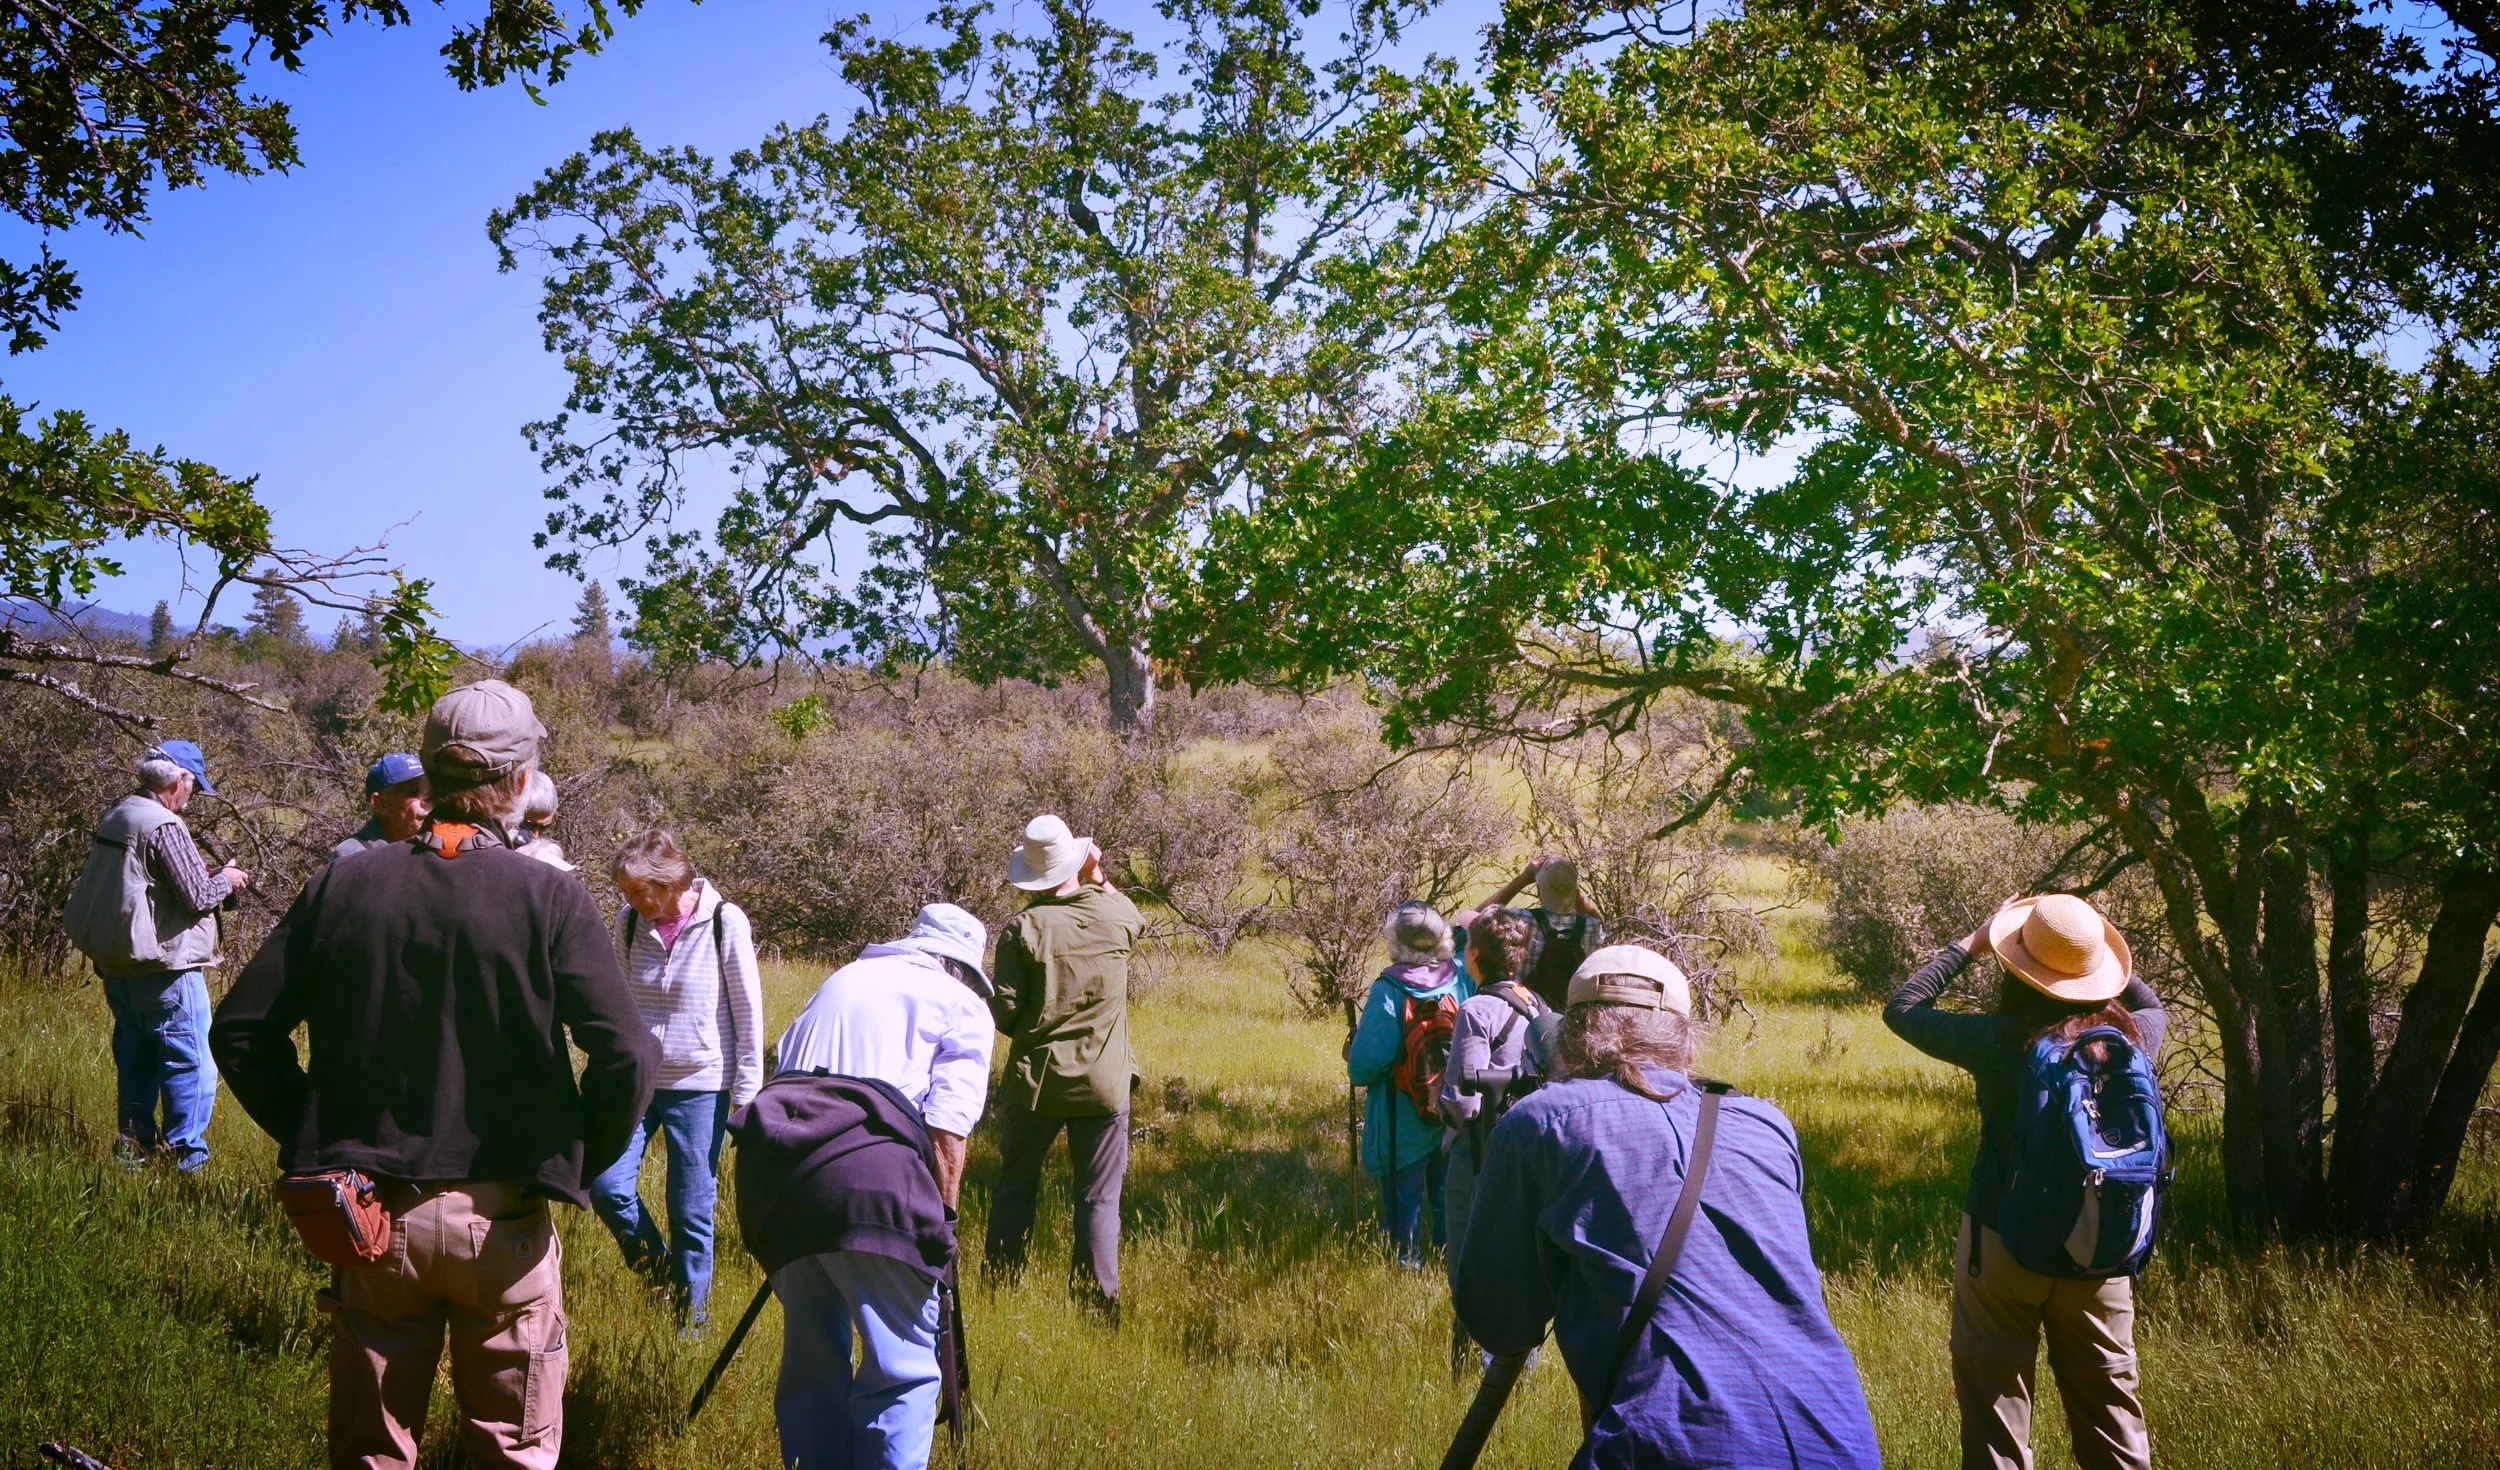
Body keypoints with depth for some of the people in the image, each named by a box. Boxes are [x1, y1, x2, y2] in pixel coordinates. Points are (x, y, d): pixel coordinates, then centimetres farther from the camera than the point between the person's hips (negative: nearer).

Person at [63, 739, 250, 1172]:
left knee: (136, 1057, 19)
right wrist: (226, 879, 0)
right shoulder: (164, 826, -18)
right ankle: (184, 1155, -1)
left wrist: (204, 875, 18)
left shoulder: (114, 818, 9)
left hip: (117, 966, 9)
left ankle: (135, 1144, 25)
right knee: (191, 1064, -2)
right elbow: (197, 896, -20)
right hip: (163, 970, -9)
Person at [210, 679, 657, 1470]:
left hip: (372, 1216, 3)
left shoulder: (341, 885, -2)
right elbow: (627, 1056, -17)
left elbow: (241, 1030, 1)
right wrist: (580, 1163, -1)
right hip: (503, 1221, -3)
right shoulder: (550, 899, -11)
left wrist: (313, 1135, 11)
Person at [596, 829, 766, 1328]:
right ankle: (657, 1265, 17)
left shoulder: (725, 922, -11)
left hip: (699, 1087, -4)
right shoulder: (633, 923, 0)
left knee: (692, 1209, 2)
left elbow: (748, 1013, -6)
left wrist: (747, 1095, -6)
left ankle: (692, 1317, 19)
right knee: (605, 1183, -10)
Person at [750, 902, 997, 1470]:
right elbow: (946, 1125, -4)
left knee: (811, 1358, 18)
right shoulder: (964, 1006, 9)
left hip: (780, 1180, 6)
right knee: (903, 1368, 3)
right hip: (873, 1196, -6)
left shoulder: (839, 981, 25)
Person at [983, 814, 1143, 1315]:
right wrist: (1098, 875, 21)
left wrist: (1031, 1030, 9)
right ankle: (1100, 1302, 6)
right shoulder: (1116, 916, -3)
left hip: (1035, 1081, -1)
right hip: (1103, 1083, 1)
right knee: (1098, 1199, 6)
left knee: (1015, 1189, 15)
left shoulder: (1023, 928, -10)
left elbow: (1004, 1014, -11)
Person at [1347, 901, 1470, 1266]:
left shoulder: (1389, 991, -21)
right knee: (1448, 1197, 20)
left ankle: (1407, 1260, 20)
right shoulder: (1459, 981, -10)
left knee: (1403, 1199, 12)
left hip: (1403, 1122, -4)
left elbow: (1367, 1060, -22)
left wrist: (1357, 1072, 1)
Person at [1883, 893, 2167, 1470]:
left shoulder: (2000, 1039, -17)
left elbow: (1901, 1008, -1)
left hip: (2002, 1245, -3)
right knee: (2111, 1410, 15)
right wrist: (2100, 960, 13)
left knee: (1996, 1415, 6)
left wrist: (1971, 945, 4)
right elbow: (2152, 1006, 20)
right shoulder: (2129, 1036, -7)